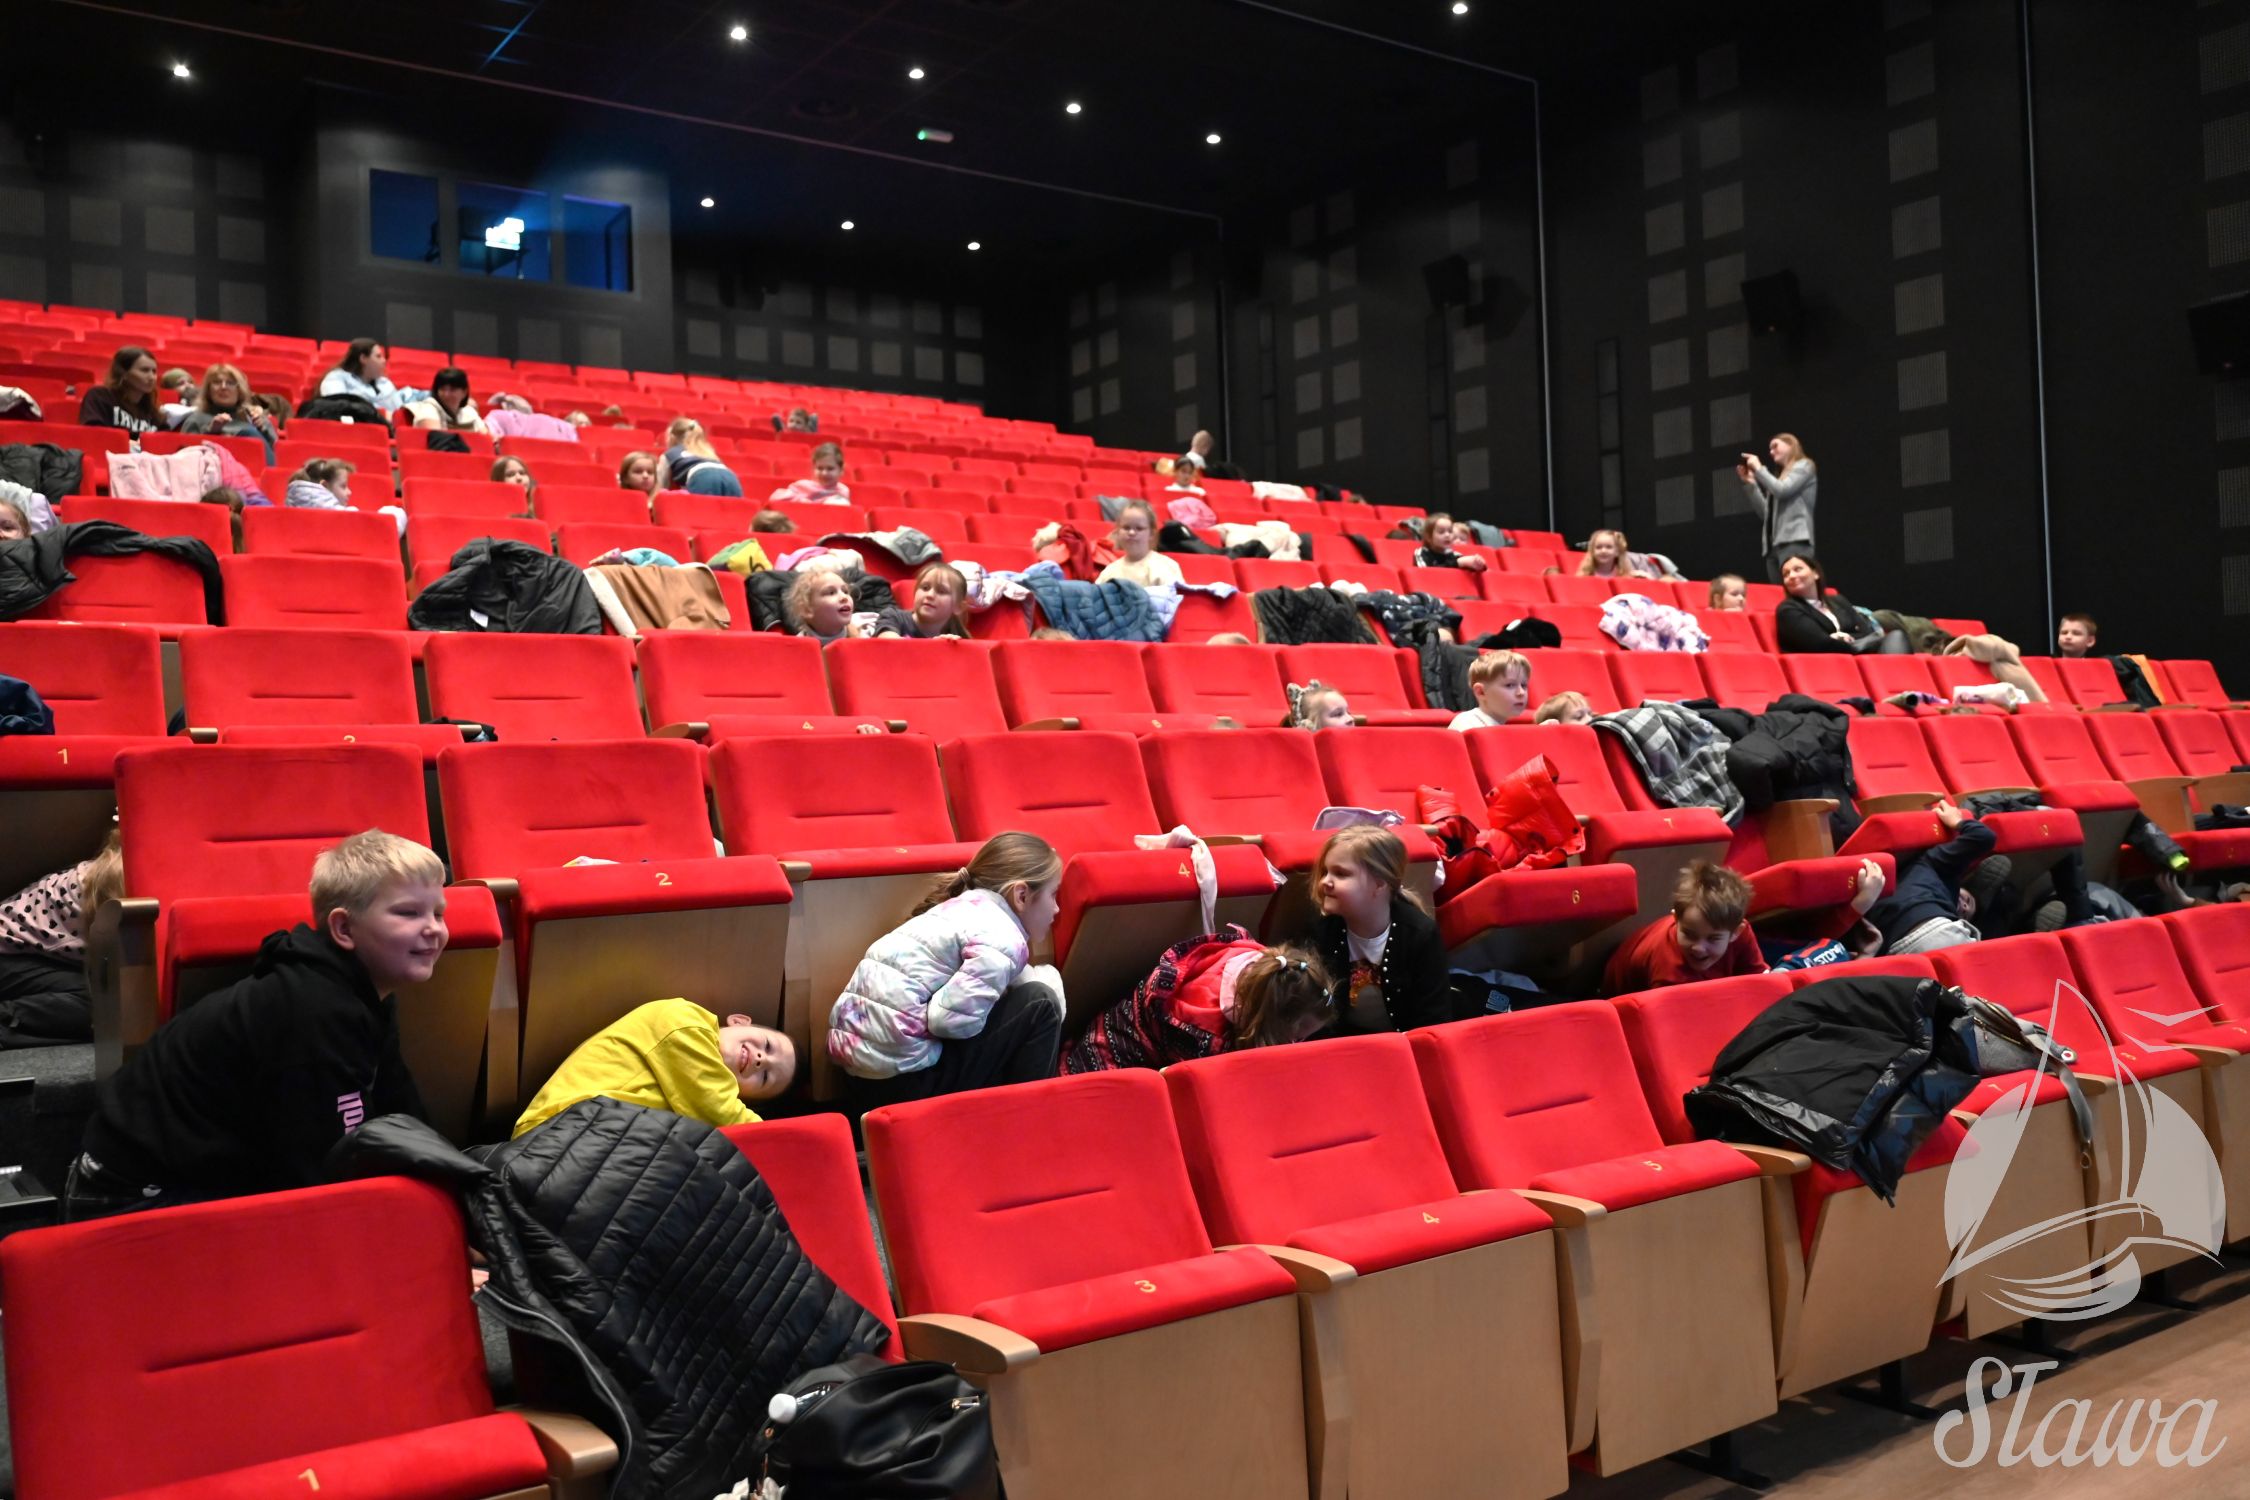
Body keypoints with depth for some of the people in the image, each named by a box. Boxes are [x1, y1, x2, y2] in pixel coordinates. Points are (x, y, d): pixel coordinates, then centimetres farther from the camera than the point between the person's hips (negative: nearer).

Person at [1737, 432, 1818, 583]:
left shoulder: (1804, 466, 7)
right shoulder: (1780, 476, 27)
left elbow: (1781, 490, -10)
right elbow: (1765, 512, 20)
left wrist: (1759, 468, 1)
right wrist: (1749, 483, 16)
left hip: (1795, 541, -8)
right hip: (1774, 544, 8)